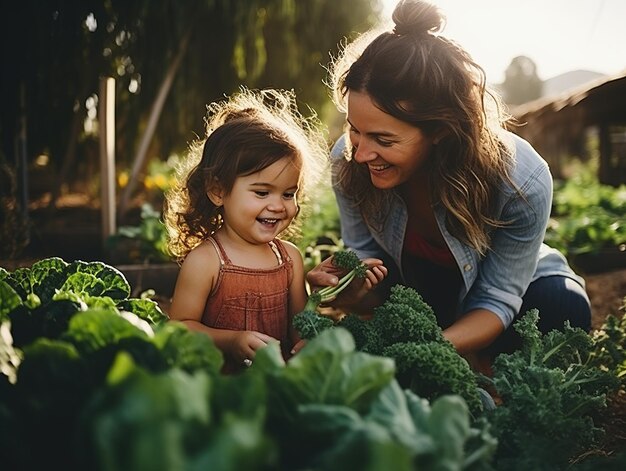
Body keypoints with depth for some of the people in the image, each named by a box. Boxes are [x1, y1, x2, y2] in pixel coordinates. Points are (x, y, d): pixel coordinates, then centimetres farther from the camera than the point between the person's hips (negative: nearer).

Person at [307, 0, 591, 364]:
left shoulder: (524, 181, -35)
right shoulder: (347, 161, -26)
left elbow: (498, 301, -28)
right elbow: (364, 257, -11)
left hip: (516, 281, -2)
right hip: (413, 287, 2)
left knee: (561, 305, -32)